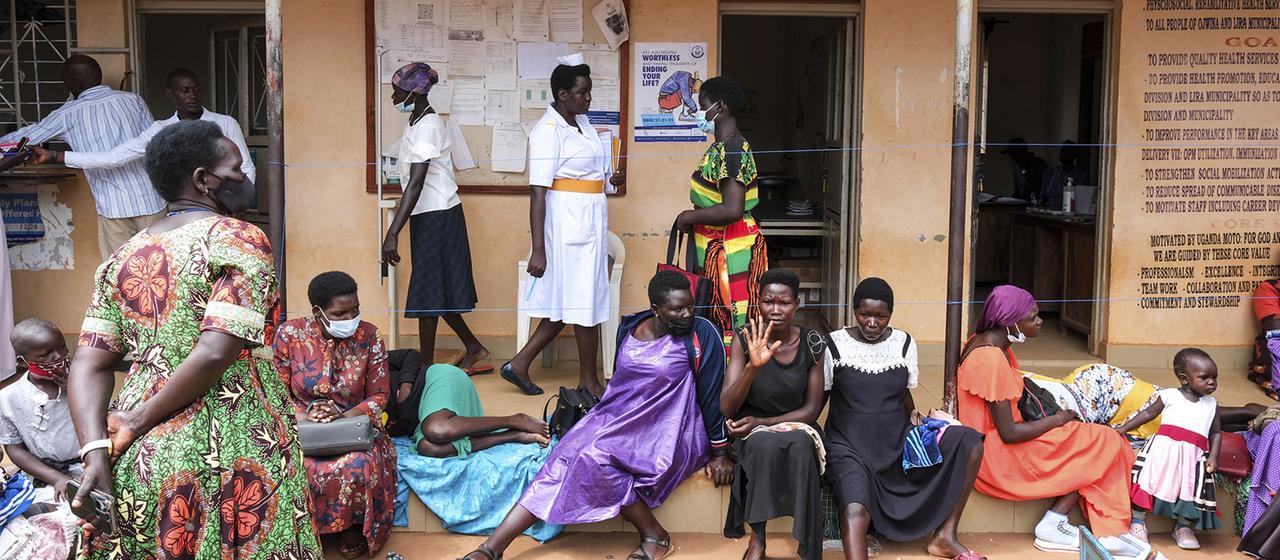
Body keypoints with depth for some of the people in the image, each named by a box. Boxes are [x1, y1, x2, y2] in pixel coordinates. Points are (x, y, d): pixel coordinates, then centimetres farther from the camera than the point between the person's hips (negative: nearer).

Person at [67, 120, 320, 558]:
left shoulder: (125, 257, 11)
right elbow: (216, 353, -20)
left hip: (138, 460, 6)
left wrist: (96, 452, -7)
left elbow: (90, 365, 2)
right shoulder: (241, 240, -8)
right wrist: (139, 421, -10)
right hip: (227, 457, -6)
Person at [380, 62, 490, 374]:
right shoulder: (417, 122, 11)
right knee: (436, 290, 15)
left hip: (437, 216, -10)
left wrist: (392, 234, -31)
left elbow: (416, 184, -27)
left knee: (428, 291, -2)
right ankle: (473, 348, 27)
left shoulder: (427, 126, -19)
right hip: (428, 216, 10)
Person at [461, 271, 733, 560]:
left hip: (669, 435, -5)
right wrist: (599, 418, 16)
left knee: (596, 458, -29)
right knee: (567, 458, -17)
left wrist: (720, 454, -2)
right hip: (621, 419, 6)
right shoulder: (630, 328, 4)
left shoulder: (702, 334, -13)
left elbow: (712, 396, -7)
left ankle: (654, 537, -12)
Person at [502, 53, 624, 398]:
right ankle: (589, 380, 14)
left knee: (568, 304, 11)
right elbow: (537, 193, -19)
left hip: (589, 224, 9)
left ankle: (519, 365, 18)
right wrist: (538, 250, -22)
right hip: (567, 225, -9)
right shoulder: (548, 131, -15)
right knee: (584, 303, 0)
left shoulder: (581, 121, 11)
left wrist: (610, 179, 8)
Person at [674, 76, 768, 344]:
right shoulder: (720, 146, 13)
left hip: (730, 251, -10)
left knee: (730, 322, -5)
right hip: (716, 249, 10)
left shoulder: (731, 149, -19)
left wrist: (690, 216, -16)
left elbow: (732, 210, -27)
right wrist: (694, 218, 10)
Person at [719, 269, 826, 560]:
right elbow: (726, 408, -16)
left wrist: (762, 422, -16)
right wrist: (753, 367, -33)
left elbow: (812, 408, -2)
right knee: (765, 444, -36)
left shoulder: (812, 343, -6)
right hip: (752, 430, -1)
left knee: (800, 443, -34)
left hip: (796, 425, 1)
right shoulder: (745, 339, -10)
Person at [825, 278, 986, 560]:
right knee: (855, 511, -33)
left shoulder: (904, 343, 6)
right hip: (851, 447, -4)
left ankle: (945, 535, -7)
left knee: (970, 442, -15)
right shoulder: (835, 344, -3)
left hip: (897, 442, 4)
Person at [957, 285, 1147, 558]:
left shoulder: (988, 342, 6)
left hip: (990, 441, 9)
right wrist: (1057, 420, -9)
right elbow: (1009, 434, -23)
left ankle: (1054, 525, -5)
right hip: (995, 456, -9)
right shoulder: (992, 359, -25)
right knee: (1102, 445, -4)